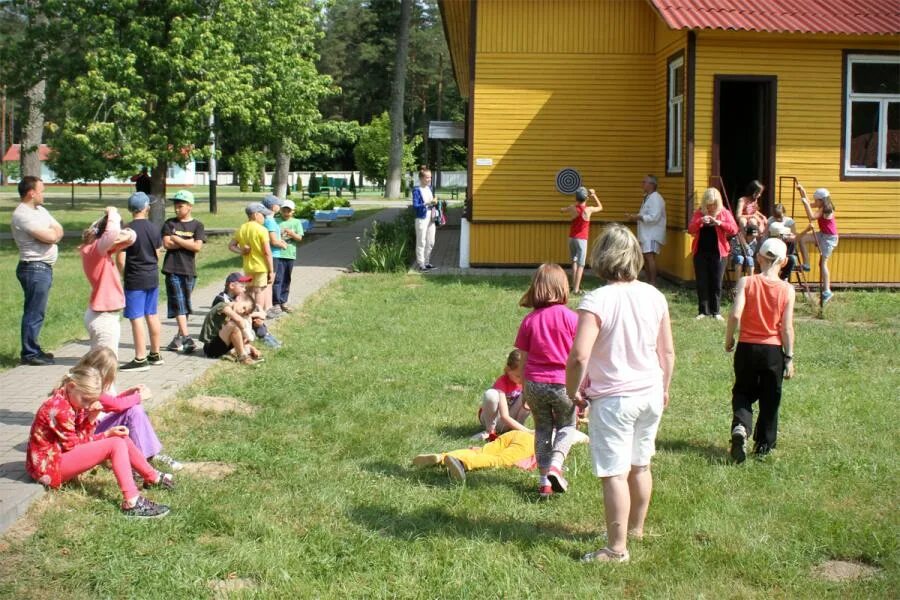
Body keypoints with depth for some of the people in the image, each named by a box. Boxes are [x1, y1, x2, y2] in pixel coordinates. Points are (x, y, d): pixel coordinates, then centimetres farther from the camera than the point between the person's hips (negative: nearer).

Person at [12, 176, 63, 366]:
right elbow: (50, 237, -21)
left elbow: (59, 230, 9)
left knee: (37, 312, 15)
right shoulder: (22, 215, -16)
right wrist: (52, 232, 0)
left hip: (43, 268, 10)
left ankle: (33, 350, 24)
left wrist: (50, 233, -11)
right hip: (35, 269, -10)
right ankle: (30, 354, 1)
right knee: (34, 313, -5)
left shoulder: (39, 210, 15)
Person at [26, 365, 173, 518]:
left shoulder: (73, 402, 6)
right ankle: (131, 503, -30)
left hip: (63, 455, 10)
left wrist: (91, 418, -13)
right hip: (49, 466, -10)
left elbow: (83, 438, 3)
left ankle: (154, 478, 20)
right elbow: (73, 446, -17)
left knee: (121, 438, 6)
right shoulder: (58, 408, -23)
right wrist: (107, 435, -9)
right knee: (115, 444, -22)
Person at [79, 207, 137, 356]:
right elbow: (113, 232, -39)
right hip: (104, 318, -10)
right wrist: (113, 214, -19)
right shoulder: (95, 248, -18)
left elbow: (129, 237, 14)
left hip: (104, 316, 10)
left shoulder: (101, 249, 8)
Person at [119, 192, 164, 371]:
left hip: (135, 280, -6)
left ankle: (140, 359, -4)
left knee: (136, 318, -4)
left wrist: (124, 275, 3)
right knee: (152, 315, 15)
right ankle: (155, 354, 24)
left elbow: (121, 259, -12)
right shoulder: (154, 229, 3)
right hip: (153, 277, 6)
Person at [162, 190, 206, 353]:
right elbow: (166, 244, -6)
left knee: (185, 305, 6)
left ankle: (179, 338, 10)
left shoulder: (197, 225, 4)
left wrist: (177, 239, -8)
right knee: (178, 305, -8)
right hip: (173, 269, -1)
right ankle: (186, 338, -12)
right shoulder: (170, 223, 6)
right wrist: (187, 242, -8)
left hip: (189, 270, 1)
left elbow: (198, 246, -9)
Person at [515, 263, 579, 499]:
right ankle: (556, 465, -5)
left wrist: (526, 391, 14)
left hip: (535, 383, 2)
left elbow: (524, 359, 3)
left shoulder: (529, 320, -1)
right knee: (566, 426, 18)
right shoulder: (570, 317, -8)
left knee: (543, 429, 16)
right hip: (563, 382, -2)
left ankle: (544, 480, 14)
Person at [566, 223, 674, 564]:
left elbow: (579, 356, -26)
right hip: (650, 394, 6)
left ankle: (617, 548, 4)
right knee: (640, 466, 21)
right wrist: (664, 388, 21)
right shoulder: (654, 297, -1)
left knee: (615, 473, 0)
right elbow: (667, 351, 7)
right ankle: (636, 528, 39)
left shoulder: (597, 301, -18)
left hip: (613, 398, -6)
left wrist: (572, 391, -9)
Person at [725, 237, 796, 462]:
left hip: (747, 348, 0)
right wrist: (789, 357, 0)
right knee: (770, 400, 16)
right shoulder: (787, 290, -7)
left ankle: (740, 426, -12)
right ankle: (764, 443, 26)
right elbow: (787, 327, -8)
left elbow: (735, 314, -17)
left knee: (743, 392, 16)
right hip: (773, 350, 0)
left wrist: (729, 339, 0)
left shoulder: (746, 282, -9)